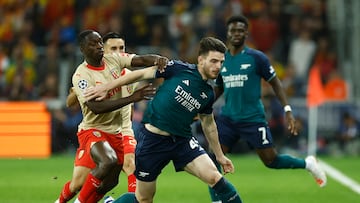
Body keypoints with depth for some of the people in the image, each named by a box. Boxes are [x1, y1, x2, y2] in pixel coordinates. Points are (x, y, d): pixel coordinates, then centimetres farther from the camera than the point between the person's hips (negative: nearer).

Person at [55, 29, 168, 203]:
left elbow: (142, 60, -10)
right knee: (109, 161, -34)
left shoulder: (113, 60, -1)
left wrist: (158, 60, -35)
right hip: (93, 130, -6)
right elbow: (96, 107, -27)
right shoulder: (81, 75, -16)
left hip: (116, 132, 6)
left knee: (110, 182, 9)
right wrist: (131, 98, -33)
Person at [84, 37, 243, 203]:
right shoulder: (179, 69, -9)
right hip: (152, 139, -3)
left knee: (214, 176, -21)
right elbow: (142, 74, -2)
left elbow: (208, 125, 21)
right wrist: (105, 87, -2)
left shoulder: (208, 94, 5)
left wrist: (219, 155, 25)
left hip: (182, 139, 3)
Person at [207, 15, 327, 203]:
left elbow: (275, 83, 1)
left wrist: (287, 110, -5)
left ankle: (307, 164, 26)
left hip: (252, 119, -4)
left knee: (271, 161, 0)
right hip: (227, 118, 4)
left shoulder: (256, 57, -6)